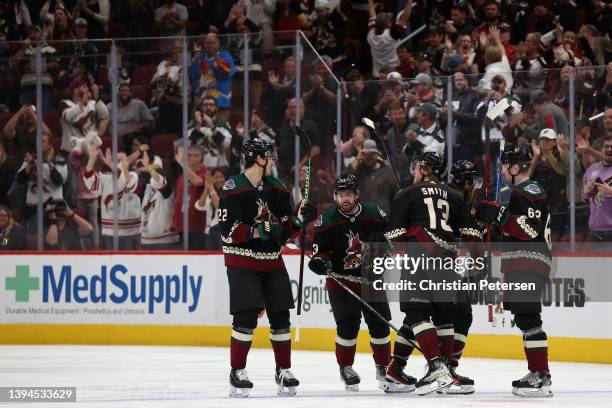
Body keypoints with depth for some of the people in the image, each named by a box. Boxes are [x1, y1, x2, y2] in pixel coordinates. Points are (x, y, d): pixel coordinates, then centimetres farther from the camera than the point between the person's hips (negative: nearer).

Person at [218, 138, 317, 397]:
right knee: (246, 317, -12)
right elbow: (227, 231, -17)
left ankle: (283, 371, 16)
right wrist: (258, 232, -25)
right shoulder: (234, 189, -12)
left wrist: (299, 220, -5)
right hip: (242, 261, -6)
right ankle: (237, 374, -2)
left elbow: (285, 229, 13)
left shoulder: (277, 189, 8)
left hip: (272, 261, 6)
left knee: (280, 316, 5)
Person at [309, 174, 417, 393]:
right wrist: (319, 261, -24)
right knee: (348, 326, -11)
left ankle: (383, 367, 18)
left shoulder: (375, 214, -6)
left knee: (379, 324, 2)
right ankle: (346, 368, 7)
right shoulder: (327, 221, -9)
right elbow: (320, 249, -6)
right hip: (341, 281, -2)